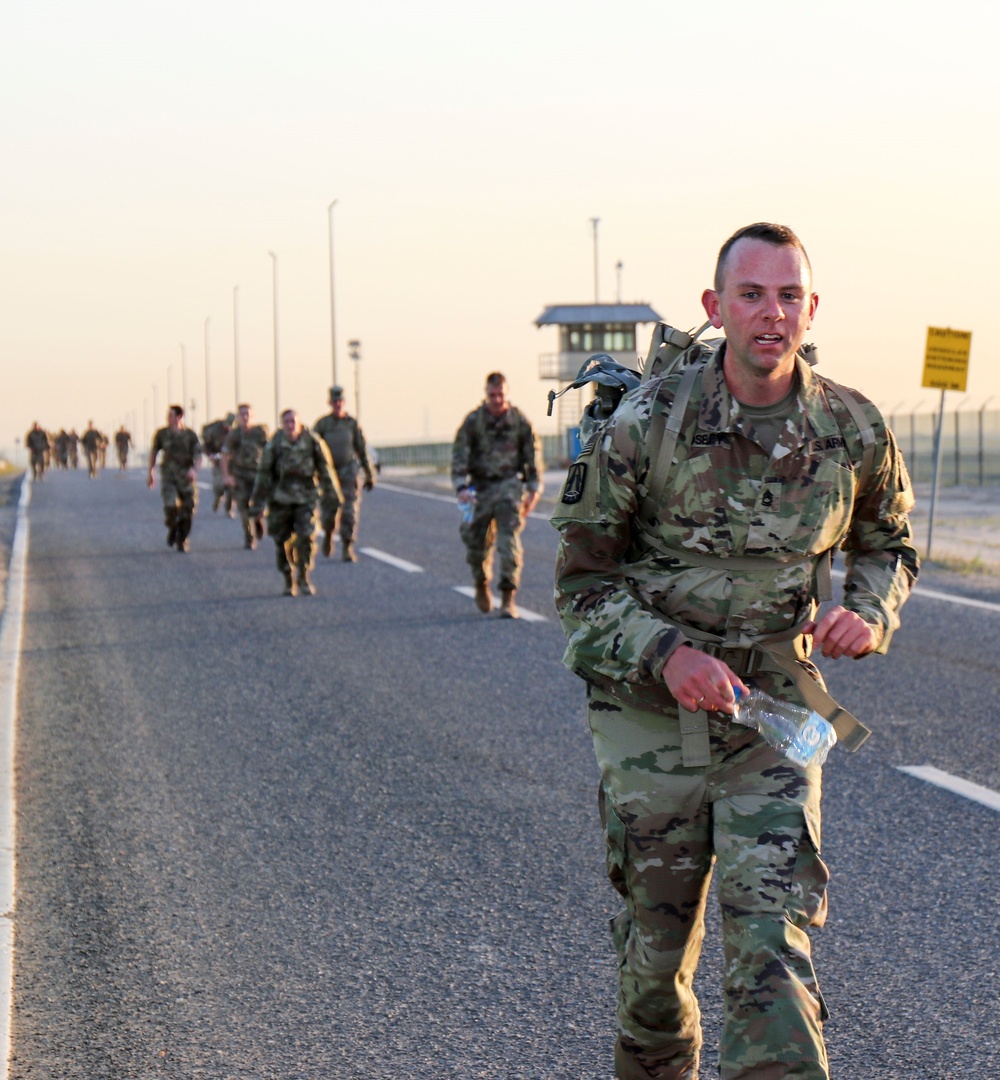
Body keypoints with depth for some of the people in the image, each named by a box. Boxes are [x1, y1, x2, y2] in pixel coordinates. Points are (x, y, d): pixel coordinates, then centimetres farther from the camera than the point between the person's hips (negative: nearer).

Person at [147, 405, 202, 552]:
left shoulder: (190, 435, 0)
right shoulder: (162, 434, 2)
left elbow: (197, 454, -4)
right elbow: (153, 452, 14)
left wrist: (194, 469, -24)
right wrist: (150, 473, 17)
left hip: (186, 476, 1)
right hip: (168, 477, -1)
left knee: (187, 510, -1)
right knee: (171, 506, -18)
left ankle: (181, 541, 17)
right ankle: (172, 530, 13)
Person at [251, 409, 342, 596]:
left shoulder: (312, 442, -4)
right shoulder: (275, 444, -4)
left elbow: (325, 470, 6)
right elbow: (264, 473, 3)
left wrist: (332, 496, 11)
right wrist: (257, 502, 4)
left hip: (305, 498, -1)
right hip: (280, 498, 1)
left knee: (305, 537, -10)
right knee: (282, 541, 3)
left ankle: (303, 579, 5)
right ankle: (288, 581, 17)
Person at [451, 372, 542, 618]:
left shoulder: (519, 420, 2)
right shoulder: (473, 421, 0)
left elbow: (533, 454, 10)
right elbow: (459, 455, -3)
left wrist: (534, 489, 5)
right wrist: (461, 486, -16)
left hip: (509, 484, -1)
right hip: (481, 486, 1)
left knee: (509, 538, -14)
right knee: (477, 541, 6)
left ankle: (508, 597, -16)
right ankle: (481, 586, 35)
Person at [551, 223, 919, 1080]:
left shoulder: (854, 430, -5)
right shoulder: (647, 423, -12)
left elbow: (889, 543, 15)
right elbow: (583, 575, -3)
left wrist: (871, 614, -7)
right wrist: (667, 655, -20)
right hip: (651, 715, -1)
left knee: (775, 944, -12)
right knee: (656, 949, 10)